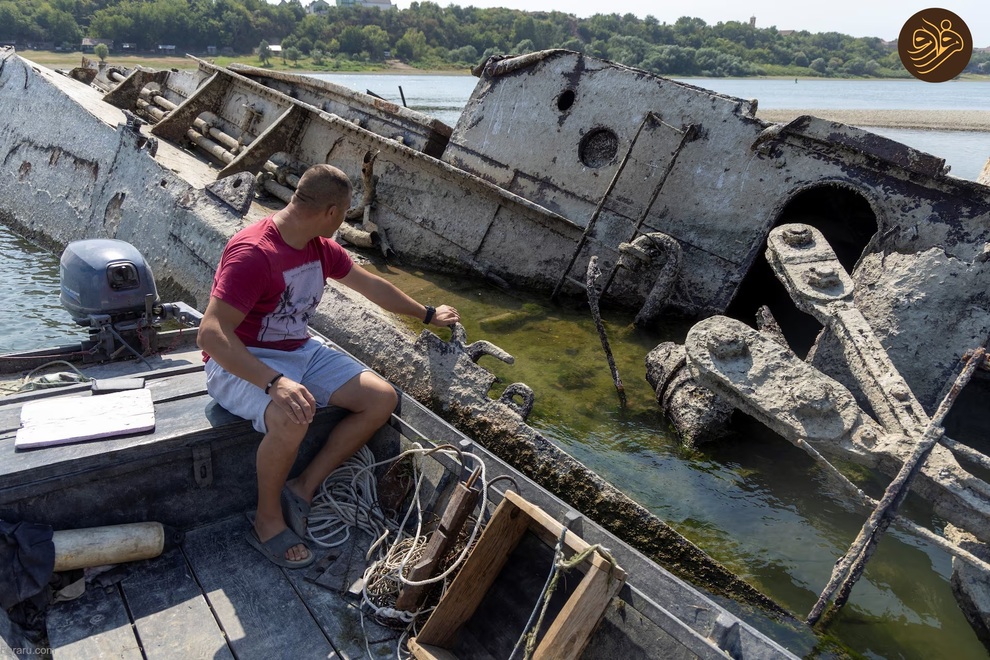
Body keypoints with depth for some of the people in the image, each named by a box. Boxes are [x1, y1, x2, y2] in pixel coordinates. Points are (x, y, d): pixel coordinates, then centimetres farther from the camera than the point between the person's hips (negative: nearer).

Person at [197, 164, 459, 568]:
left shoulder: (321, 247, 2)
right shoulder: (252, 253, -25)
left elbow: (369, 284, 17)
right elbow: (211, 334, -31)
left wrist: (427, 315, 26)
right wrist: (274, 383, -43)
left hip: (300, 351, 8)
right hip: (243, 363, -8)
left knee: (382, 399, -6)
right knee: (292, 418, -38)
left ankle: (303, 489, 1)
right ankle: (268, 520, -9)